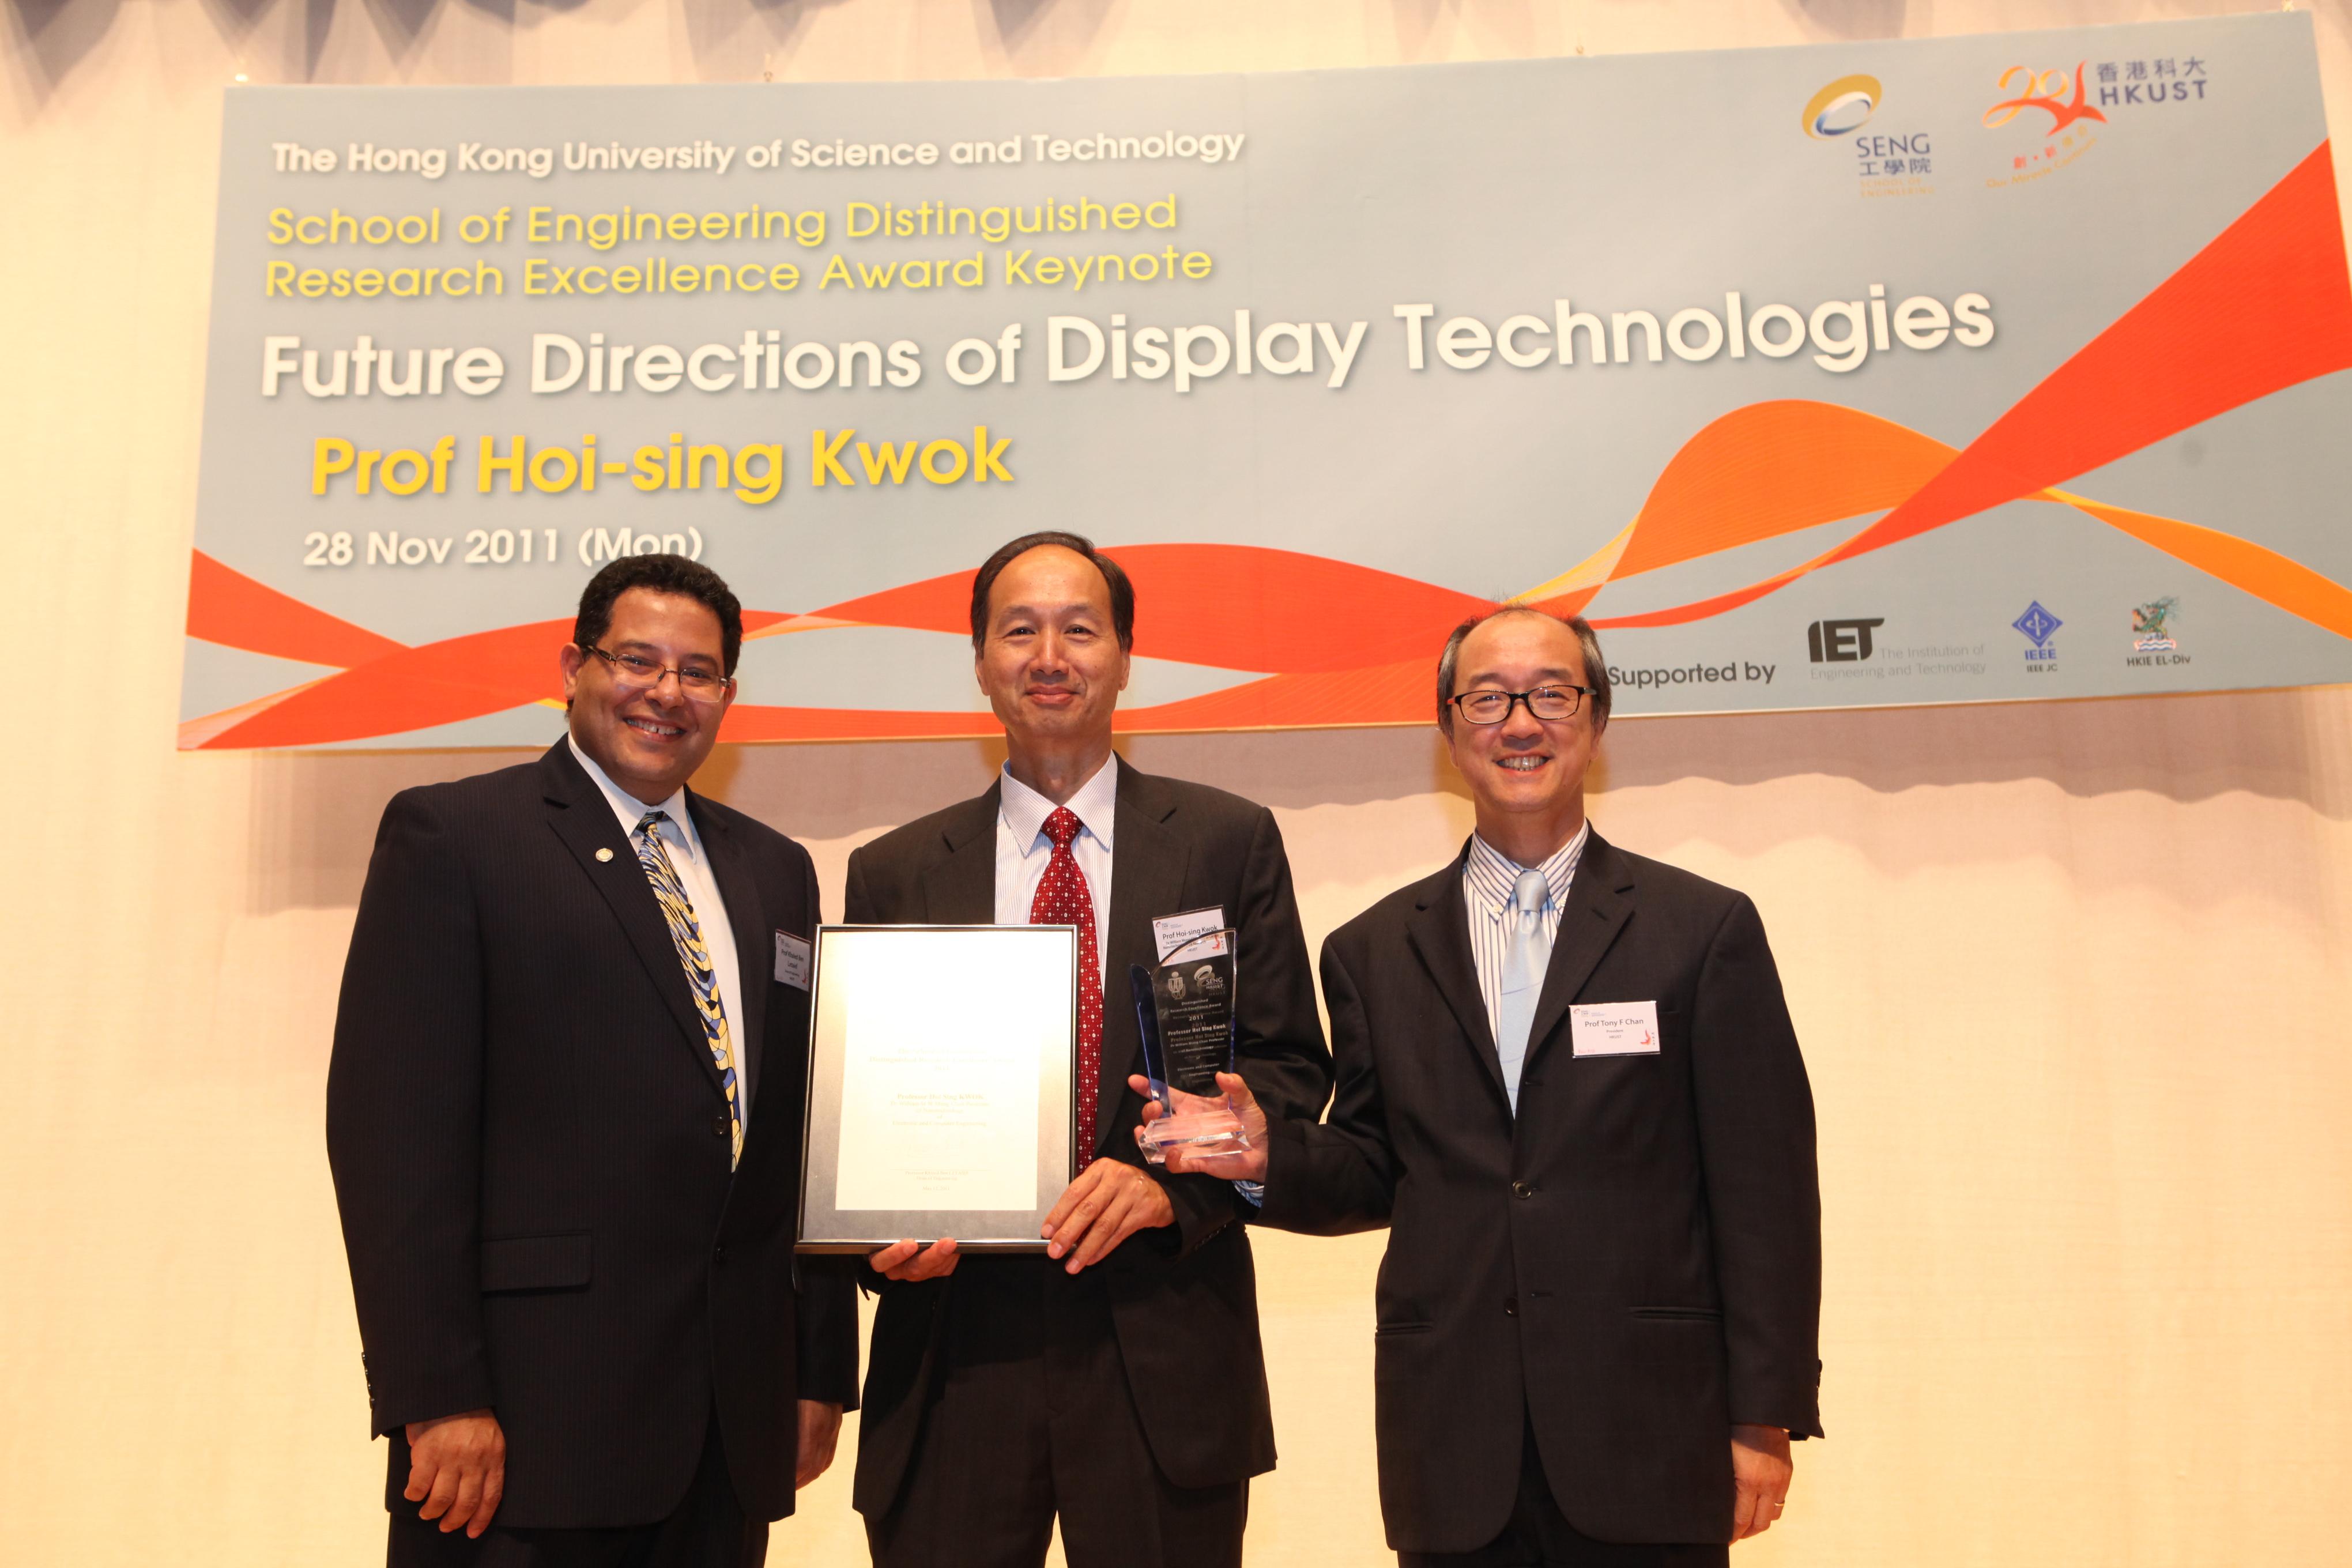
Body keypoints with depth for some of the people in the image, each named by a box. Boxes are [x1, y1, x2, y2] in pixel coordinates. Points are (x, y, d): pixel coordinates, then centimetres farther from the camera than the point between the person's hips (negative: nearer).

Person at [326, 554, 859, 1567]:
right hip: (531, 1415, -4)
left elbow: (804, 1131, 13)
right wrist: (437, 1399, -14)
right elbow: (392, 1129, -9)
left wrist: (824, 1370, 10)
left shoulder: (775, 870, 14)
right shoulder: (451, 834, -2)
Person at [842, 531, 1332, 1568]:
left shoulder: (1230, 842, 4)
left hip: (1164, 1357, -1)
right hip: (954, 1349, 1)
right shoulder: (891, 876, 8)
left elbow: (1289, 1063, 1)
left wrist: (1173, 1183, -14)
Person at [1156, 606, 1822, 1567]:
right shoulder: (1375, 951, 7)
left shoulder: (1704, 929, 1)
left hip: (1648, 1443, -1)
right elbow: (1375, 1172, 9)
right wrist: (1269, 1154, -11)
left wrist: (1765, 1417, -3)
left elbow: (1765, 1190, -1)